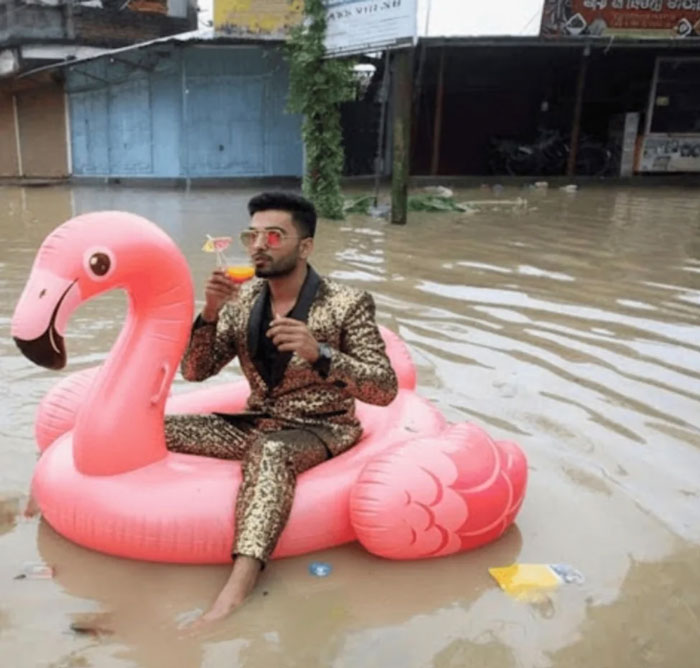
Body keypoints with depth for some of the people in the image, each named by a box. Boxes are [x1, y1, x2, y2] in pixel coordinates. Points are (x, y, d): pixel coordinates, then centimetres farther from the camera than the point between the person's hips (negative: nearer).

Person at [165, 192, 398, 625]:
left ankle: (238, 588, -48)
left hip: (321, 430, -5)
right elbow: (194, 372, 2)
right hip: (258, 423, 6)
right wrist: (210, 313, -17)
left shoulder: (347, 304, -12)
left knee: (271, 451, -39)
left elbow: (385, 390, -17)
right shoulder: (243, 300, 2)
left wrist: (320, 354, -31)